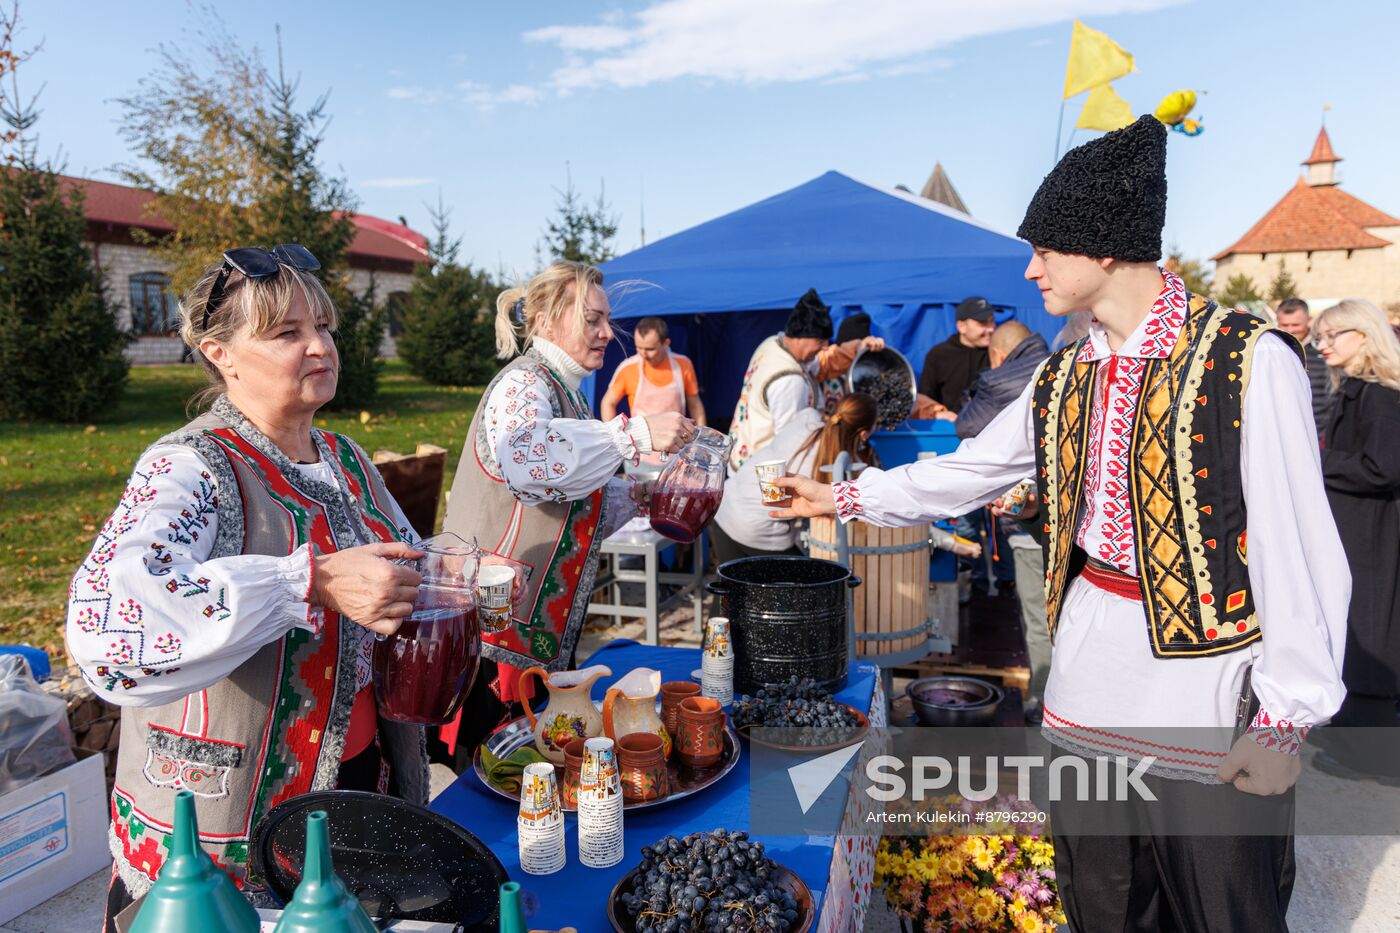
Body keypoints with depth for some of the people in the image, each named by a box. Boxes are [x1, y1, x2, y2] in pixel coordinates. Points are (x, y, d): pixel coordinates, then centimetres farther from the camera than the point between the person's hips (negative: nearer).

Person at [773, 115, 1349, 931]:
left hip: (1211, 685, -6)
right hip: (1089, 679, 6)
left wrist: (1287, 718, -14)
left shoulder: (1250, 362, -15)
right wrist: (843, 497, 17)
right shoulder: (1064, 378, 7)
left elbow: (1299, 550, -15)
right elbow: (967, 473, 16)